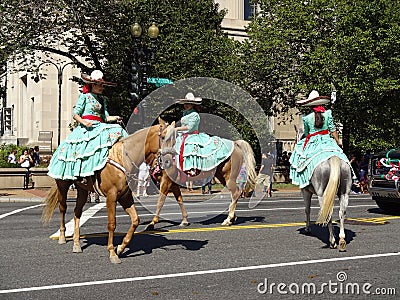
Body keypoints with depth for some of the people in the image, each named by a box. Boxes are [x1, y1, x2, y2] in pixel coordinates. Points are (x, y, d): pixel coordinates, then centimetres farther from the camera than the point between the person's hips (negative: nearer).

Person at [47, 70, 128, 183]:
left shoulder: (103, 99, 21)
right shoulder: (85, 96, 4)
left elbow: (105, 117, 14)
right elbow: (75, 114, 0)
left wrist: (115, 118, -6)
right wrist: (84, 122, -18)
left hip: (99, 127, 5)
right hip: (86, 127, -5)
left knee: (117, 131, -17)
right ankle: (81, 174, -27)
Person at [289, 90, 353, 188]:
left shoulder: (307, 118, 0)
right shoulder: (328, 114, 1)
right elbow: (333, 130, 2)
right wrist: (338, 141, 12)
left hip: (312, 142, -1)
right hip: (327, 140, 1)